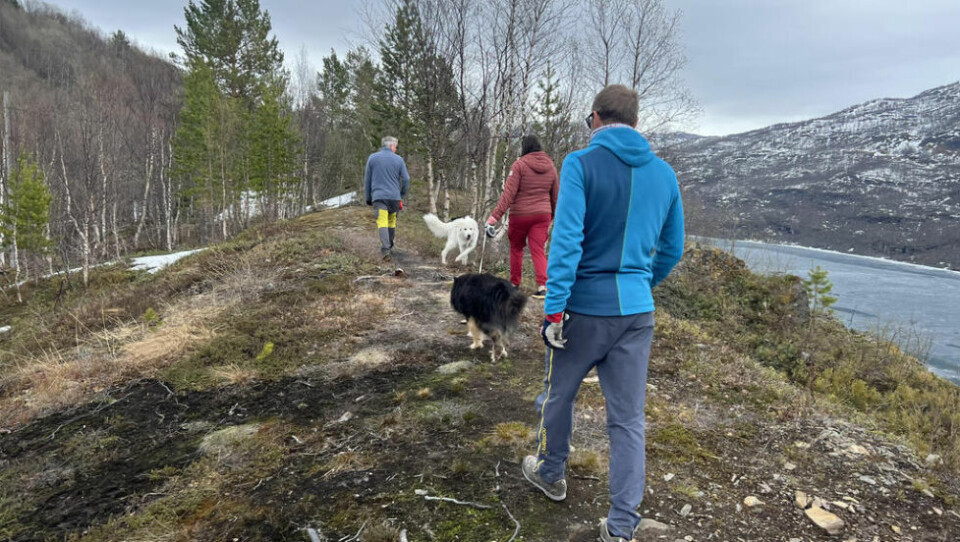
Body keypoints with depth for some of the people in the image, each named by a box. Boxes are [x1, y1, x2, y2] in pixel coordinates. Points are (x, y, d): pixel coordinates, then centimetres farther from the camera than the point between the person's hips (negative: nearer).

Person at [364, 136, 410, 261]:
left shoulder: (372, 158, 6)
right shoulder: (398, 159, 3)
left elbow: (367, 179, 9)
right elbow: (406, 179, 4)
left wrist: (368, 197, 17)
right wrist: (402, 196, 18)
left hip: (378, 196, -1)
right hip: (394, 196, 1)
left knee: (382, 223, -9)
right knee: (392, 222, 17)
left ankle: (385, 249, -25)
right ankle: (390, 247, 27)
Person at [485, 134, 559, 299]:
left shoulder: (519, 165, -10)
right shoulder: (550, 167, 7)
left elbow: (508, 194, -18)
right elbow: (555, 197, 13)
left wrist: (494, 217, -19)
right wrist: (552, 216, 27)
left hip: (520, 214, -3)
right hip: (543, 214, 4)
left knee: (516, 248, 16)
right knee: (538, 250, 3)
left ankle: (514, 283, 24)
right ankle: (543, 285, -12)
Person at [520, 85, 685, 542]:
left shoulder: (581, 164, -10)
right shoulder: (663, 173, 6)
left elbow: (566, 241, -19)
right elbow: (672, 250, 13)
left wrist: (553, 308, -17)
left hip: (585, 308, -4)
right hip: (638, 313, 4)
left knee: (558, 395, 20)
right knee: (629, 417, 10)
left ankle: (550, 473, 41)